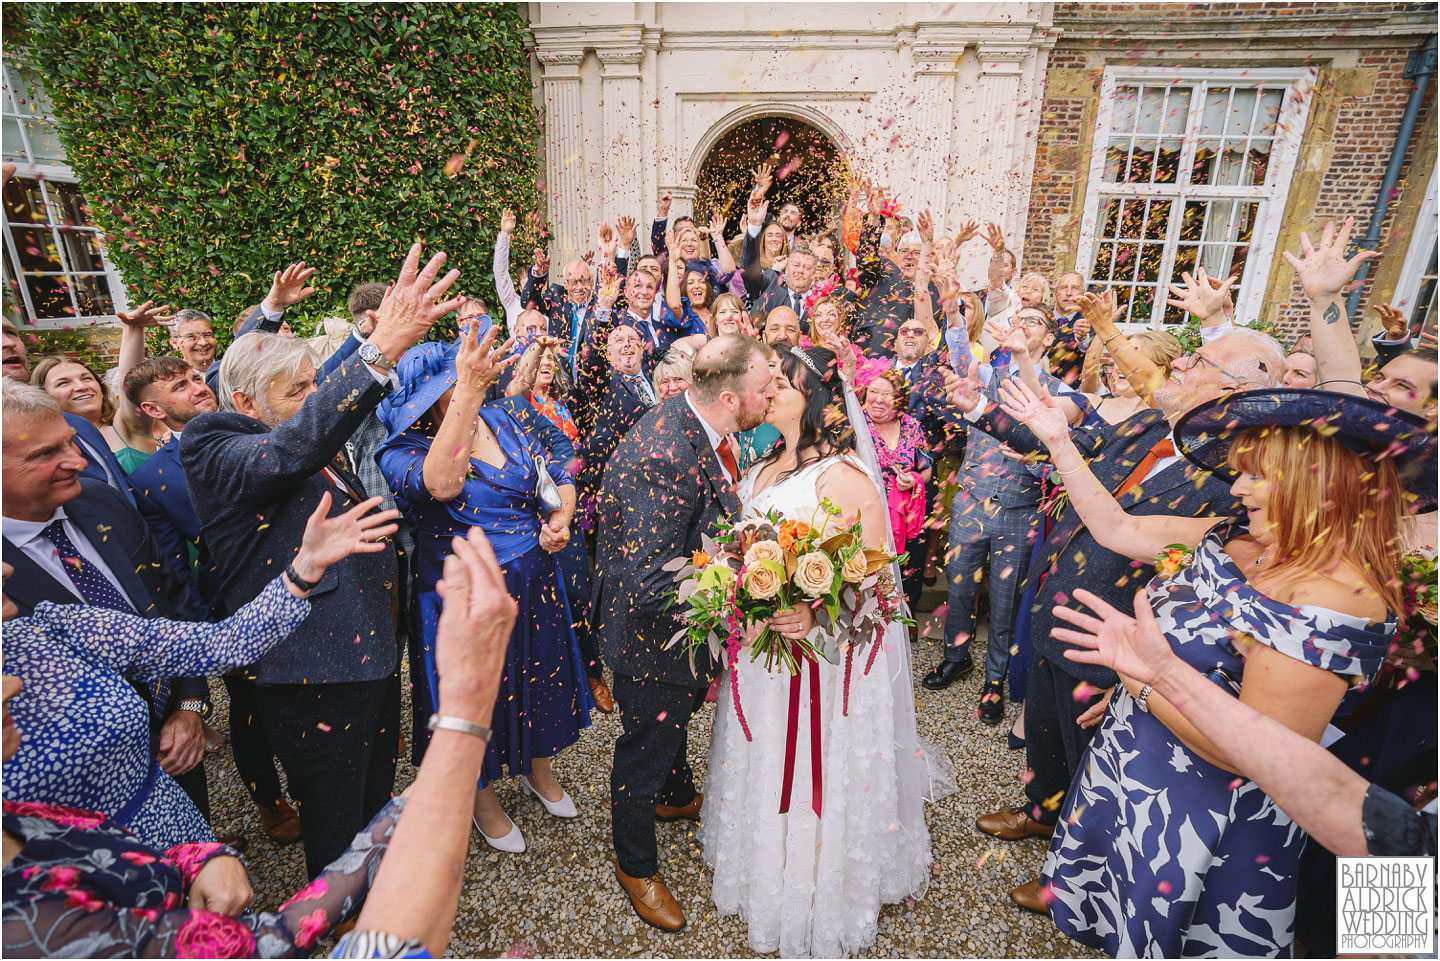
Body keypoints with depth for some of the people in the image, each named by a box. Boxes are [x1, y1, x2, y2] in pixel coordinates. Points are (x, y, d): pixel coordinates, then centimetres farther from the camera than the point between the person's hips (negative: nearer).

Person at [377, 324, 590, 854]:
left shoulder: (506, 422, -4)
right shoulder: (403, 451, -18)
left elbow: (558, 478, 6)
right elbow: (440, 483, -43)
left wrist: (560, 518, -14)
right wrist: (467, 394, -48)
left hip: (535, 583, 5)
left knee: (539, 675, 22)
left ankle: (537, 767, 52)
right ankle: (483, 797, 45)